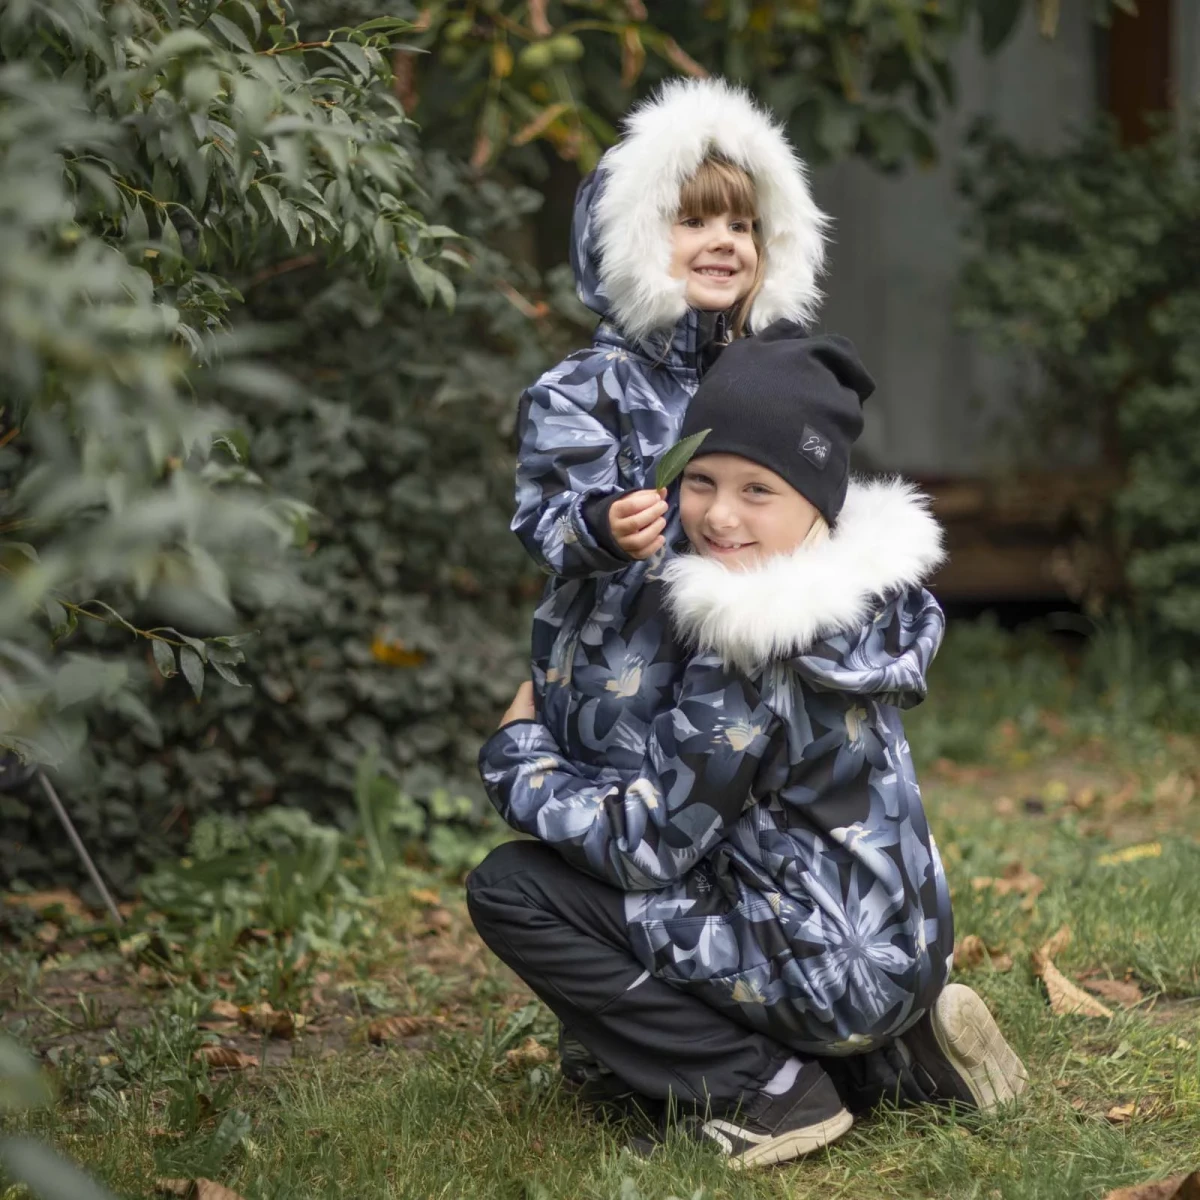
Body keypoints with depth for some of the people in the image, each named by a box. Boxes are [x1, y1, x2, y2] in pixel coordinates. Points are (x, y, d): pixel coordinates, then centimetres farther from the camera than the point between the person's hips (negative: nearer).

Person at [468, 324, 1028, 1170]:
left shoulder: (752, 649, -24)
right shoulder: (851, 590, 2)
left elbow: (643, 843, -15)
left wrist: (514, 750, -2)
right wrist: (645, 577, 0)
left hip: (831, 980, -9)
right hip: (904, 953, 9)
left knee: (511, 890, -4)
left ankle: (766, 1092, -3)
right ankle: (894, 1052, 16)